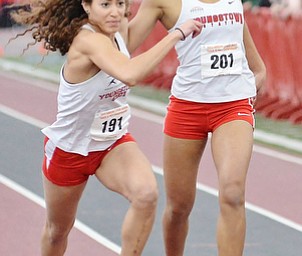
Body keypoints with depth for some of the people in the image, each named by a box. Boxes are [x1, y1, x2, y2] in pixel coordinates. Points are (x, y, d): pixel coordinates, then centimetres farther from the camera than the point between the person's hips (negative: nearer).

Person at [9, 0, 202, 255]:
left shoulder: (120, 30, -8)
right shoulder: (88, 40, -32)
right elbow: (130, 74, -51)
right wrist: (177, 34, -48)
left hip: (114, 143, 5)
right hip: (69, 148, -5)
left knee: (147, 195, -28)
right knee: (58, 230, 18)